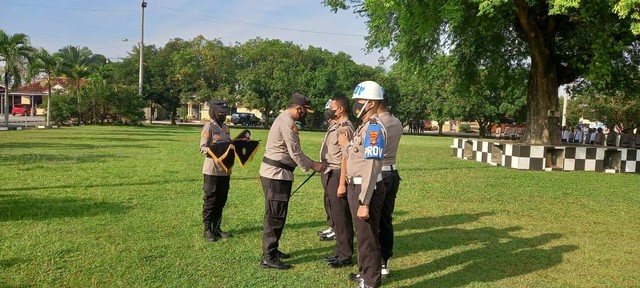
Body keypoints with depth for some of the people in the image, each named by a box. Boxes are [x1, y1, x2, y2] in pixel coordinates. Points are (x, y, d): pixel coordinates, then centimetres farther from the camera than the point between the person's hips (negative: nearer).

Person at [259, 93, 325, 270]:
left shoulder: (285, 119, 17)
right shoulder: (287, 122, -17)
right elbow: (295, 152, -18)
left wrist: (310, 164, 12)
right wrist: (312, 165, -7)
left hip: (276, 172, 11)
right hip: (276, 173, -11)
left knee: (275, 215, 18)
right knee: (275, 216, -6)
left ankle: (272, 250, 28)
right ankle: (268, 258, 1)